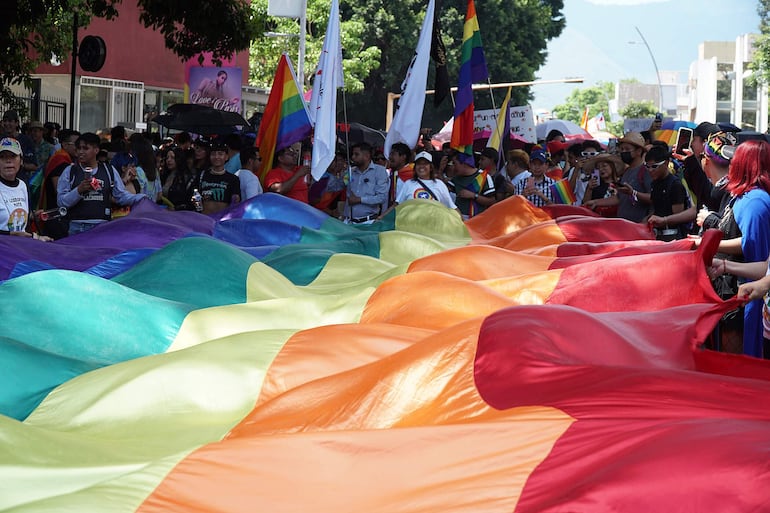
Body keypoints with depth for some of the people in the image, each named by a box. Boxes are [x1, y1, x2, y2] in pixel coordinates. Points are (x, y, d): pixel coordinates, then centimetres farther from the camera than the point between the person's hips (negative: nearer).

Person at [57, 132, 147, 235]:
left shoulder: (109, 171, 10)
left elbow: (121, 195, 11)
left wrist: (140, 198, -4)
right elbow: (61, 201, -1)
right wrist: (79, 191, -16)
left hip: (103, 227, 1)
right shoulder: (70, 171, 5)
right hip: (77, 227, -1)